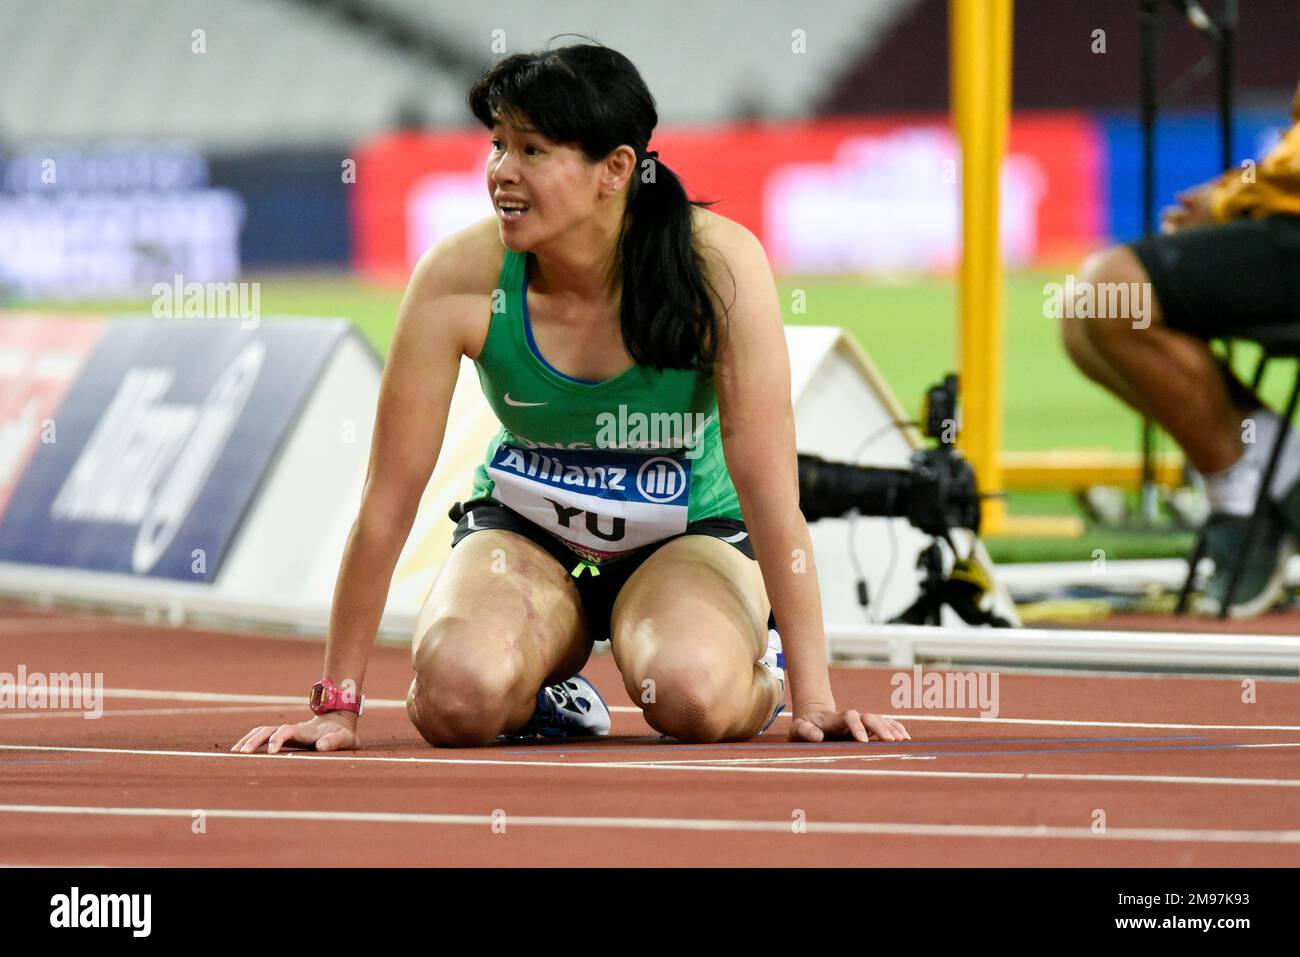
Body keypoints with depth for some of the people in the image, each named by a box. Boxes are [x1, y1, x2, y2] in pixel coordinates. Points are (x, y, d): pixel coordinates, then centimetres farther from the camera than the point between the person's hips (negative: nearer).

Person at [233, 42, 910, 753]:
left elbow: (770, 489, -23)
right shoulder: (459, 278, -22)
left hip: (690, 530, -1)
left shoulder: (718, 264, -25)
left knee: (693, 695, -32)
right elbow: (389, 496, -16)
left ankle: (759, 673, 6)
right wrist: (336, 705, -14)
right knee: (458, 696, -31)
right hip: (526, 527, 1)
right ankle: (540, 692, 7)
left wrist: (813, 700, -25)